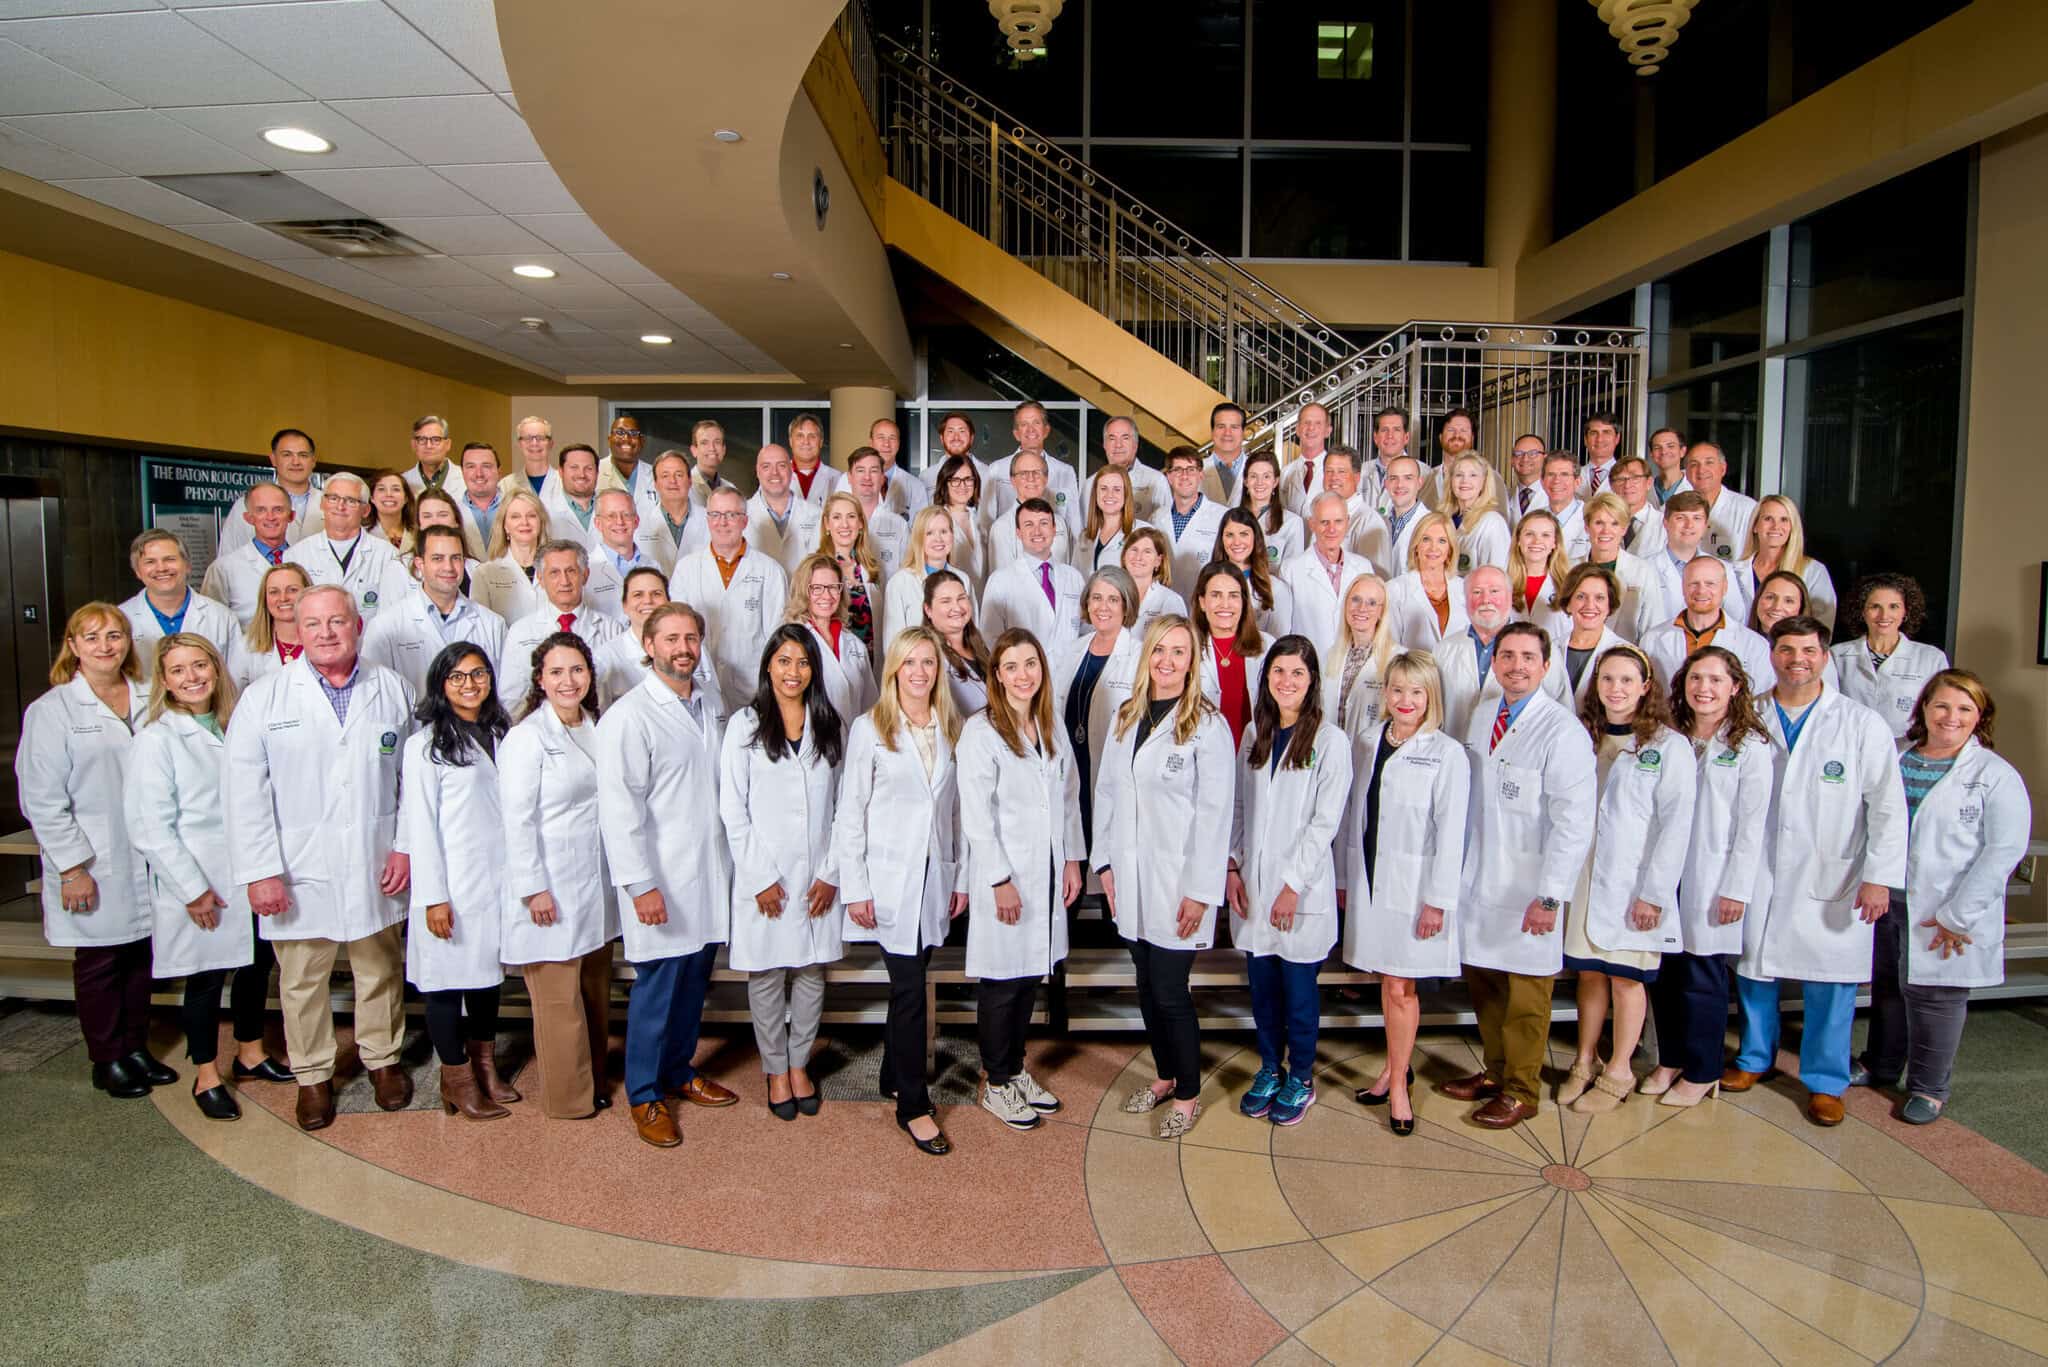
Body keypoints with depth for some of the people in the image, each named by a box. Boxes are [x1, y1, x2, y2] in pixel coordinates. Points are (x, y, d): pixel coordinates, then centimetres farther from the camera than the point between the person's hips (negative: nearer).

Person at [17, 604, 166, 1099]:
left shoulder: (149, 701, 3)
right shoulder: (52, 710, -6)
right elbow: (42, 801, -7)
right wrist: (73, 868, -11)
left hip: (145, 861, 3)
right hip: (92, 870, -3)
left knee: (141, 956, 13)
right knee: (99, 962, 9)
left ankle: (137, 1049, 29)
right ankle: (107, 1061, 24)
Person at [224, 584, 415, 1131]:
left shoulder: (391, 689, 3)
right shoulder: (264, 697, -3)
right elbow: (246, 793, -6)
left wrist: (407, 846, -1)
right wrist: (261, 871, -10)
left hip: (375, 867, 2)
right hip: (300, 871, -1)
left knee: (380, 970, 14)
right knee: (303, 979, 10)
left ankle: (383, 1059, 33)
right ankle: (312, 1075, 28)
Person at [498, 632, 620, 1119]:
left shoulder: (595, 728, 9)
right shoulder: (528, 737, -11)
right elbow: (517, 820, -13)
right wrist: (534, 889, -14)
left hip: (595, 886, 7)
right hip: (551, 890, -7)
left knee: (595, 992, 15)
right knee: (559, 998, 2)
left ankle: (595, 1081, 30)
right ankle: (567, 1097, 18)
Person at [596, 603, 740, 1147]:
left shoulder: (707, 709, 12)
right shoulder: (629, 716, -11)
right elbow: (619, 808, -15)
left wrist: (732, 865, 12)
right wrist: (640, 883, -18)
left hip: (709, 877, 7)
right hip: (661, 883, -6)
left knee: (694, 983, 16)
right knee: (657, 986, 4)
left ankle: (681, 1072, 34)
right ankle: (645, 1095, 20)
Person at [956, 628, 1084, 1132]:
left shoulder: (1051, 728, 9)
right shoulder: (980, 730, -11)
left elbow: (1069, 797, 13)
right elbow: (976, 815, -14)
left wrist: (1073, 859, 7)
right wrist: (1000, 880, -15)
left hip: (1047, 875, 6)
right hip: (1003, 877, -6)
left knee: (1030, 976, 14)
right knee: (1002, 983, 4)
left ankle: (1016, 1069, 31)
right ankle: (996, 1084, 21)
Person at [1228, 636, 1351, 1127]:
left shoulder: (1330, 741, -8)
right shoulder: (1254, 735, 8)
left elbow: (1325, 822, -11)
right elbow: (1238, 808, 10)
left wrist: (1292, 885, -14)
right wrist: (1233, 867, 1)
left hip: (1302, 888, -4)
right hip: (1252, 884, 4)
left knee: (1299, 989, 7)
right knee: (1262, 985, 13)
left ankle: (1300, 1078, 25)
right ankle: (1269, 1069, 31)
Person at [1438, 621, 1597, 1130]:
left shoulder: (1563, 731, -14)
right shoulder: (1481, 719, 8)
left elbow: (1574, 823, -17)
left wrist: (1549, 896, -19)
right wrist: (1457, 869, 10)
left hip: (1526, 892, -6)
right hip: (1477, 882, 6)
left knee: (1524, 993, 7)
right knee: (1482, 982, 16)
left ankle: (1519, 1092, 23)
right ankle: (1494, 1071, 34)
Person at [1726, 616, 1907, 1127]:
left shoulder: (1863, 724, -1)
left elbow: (1888, 807, -2)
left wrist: (1880, 876, -8)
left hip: (1832, 881, -1)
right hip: (1758, 874, 2)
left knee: (1830, 985, 4)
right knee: (1753, 970, 11)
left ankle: (1825, 1081, 21)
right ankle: (1755, 1057, 31)